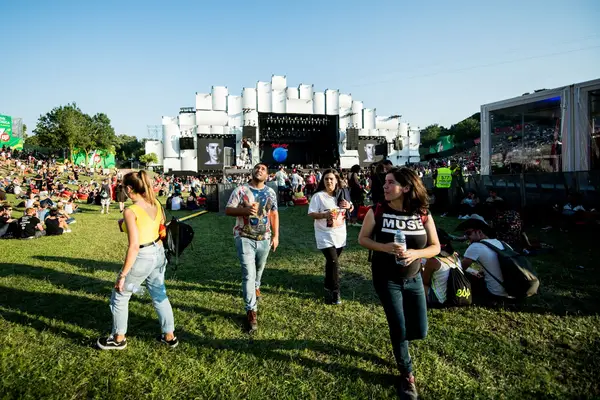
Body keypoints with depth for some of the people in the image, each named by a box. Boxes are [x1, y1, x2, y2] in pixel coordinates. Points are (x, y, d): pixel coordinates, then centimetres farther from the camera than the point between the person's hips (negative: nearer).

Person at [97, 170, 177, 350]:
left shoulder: (131, 211, -21)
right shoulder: (156, 204, 0)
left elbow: (134, 246, -25)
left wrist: (122, 275, -17)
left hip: (142, 257, -7)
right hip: (158, 253, 7)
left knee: (119, 297, 17)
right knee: (160, 295, 21)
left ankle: (118, 339, 35)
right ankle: (169, 336, 32)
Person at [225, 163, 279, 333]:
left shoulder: (271, 192, 5)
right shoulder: (240, 190, -7)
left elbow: (274, 214, 9)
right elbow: (228, 210, -8)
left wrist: (276, 236, 5)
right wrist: (245, 210, -26)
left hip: (264, 239, 4)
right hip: (245, 238, -4)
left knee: (259, 268, 23)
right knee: (248, 273, -8)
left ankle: (255, 287, 55)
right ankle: (251, 311, 0)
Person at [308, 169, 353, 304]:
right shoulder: (318, 196, -10)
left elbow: (350, 211, 18)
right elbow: (311, 214, -12)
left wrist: (349, 206, -5)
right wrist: (325, 214, -28)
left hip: (340, 235, 6)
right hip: (326, 236, -5)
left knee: (331, 262, 18)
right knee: (334, 263, -11)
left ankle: (328, 285, 36)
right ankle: (335, 292, 1)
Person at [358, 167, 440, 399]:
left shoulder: (423, 215, -9)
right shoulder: (377, 212, -13)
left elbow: (435, 247, -4)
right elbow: (362, 239, -6)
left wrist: (415, 253, -24)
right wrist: (383, 247, -24)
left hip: (413, 279, 3)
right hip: (386, 280, -2)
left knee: (419, 331, 8)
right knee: (400, 329, 2)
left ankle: (396, 339, 46)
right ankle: (407, 375, 29)